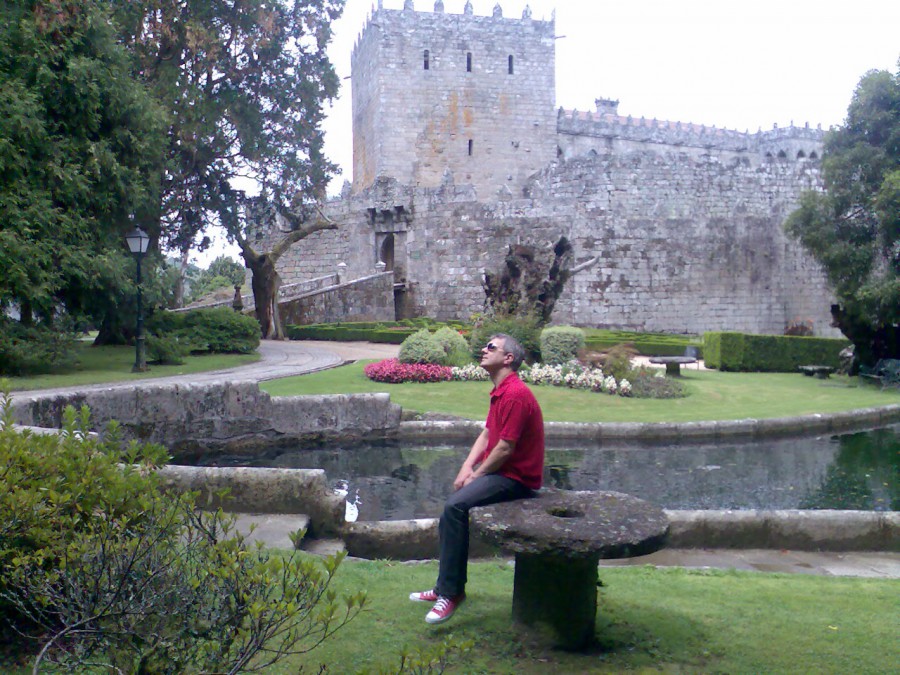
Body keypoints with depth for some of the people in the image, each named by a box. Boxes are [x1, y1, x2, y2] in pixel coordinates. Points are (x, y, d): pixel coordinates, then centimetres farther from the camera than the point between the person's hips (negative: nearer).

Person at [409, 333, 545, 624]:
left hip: (516, 478, -11)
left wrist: (476, 475, -10)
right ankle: (447, 587, 19)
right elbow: (486, 434, 16)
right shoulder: (500, 391, 14)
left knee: (455, 507, -25)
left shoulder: (515, 395, -20)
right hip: (498, 471, 11)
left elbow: (505, 449, -22)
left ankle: (450, 591, -15)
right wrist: (467, 467, 2)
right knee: (451, 509, 9)